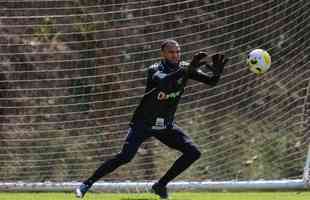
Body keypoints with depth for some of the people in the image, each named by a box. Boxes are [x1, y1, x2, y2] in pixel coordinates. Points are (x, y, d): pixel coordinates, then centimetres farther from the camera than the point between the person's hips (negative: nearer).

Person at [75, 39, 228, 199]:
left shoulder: (185, 68, -4)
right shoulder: (154, 70, -17)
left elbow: (212, 81, -7)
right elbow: (164, 82, -41)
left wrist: (217, 70, -31)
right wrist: (189, 69, -51)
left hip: (167, 125, 5)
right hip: (143, 123, -5)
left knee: (193, 152, -9)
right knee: (125, 156, -20)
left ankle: (161, 185, 3)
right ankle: (87, 184, -11)